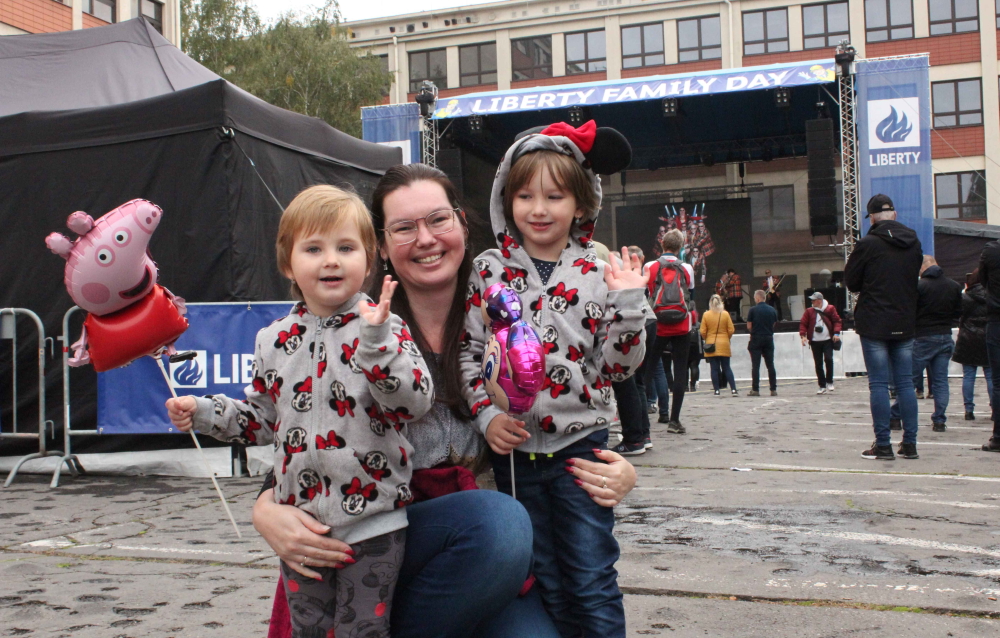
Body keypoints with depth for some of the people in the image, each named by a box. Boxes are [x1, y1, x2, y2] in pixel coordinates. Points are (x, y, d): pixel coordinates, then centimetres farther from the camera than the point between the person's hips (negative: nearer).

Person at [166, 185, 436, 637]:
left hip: (371, 521, -4)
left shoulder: (385, 328, -9)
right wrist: (204, 413, 4)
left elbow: (416, 401, -22)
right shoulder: (275, 340, 5)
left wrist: (376, 340, -31)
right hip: (299, 521, 5)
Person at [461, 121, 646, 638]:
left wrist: (627, 302, -16)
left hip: (580, 444, -2)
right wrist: (487, 415, -9)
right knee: (545, 584, 13)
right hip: (513, 447, 2)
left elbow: (616, 367, -4)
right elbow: (469, 352, 3)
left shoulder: (598, 275, -2)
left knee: (591, 581, 1)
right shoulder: (489, 271, 2)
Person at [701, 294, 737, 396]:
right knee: (726, 368, 6)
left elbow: (703, 332, -4)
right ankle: (734, 389, 1)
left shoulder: (706, 315, -5)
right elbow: (731, 330, -2)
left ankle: (717, 390, 3)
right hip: (724, 345, 1)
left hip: (711, 345, -1)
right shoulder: (725, 314, -4)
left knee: (714, 369, 4)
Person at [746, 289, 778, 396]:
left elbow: (749, 326, -6)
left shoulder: (753, 310, -8)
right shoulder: (772, 310, 3)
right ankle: (773, 389, 7)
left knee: (755, 366, -1)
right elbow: (773, 325, 9)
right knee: (770, 365, 7)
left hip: (756, 338, -4)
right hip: (769, 339, 4)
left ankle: (755, 390, -3)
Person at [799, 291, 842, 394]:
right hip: (815, 341, 2)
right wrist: (803, 335, -7)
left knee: (828, 359, -16)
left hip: (828, 340, -2)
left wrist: (836, 333, -10)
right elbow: (803, 323, 6)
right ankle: (822, 386, 10)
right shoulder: (809, 311, 7)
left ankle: (829, 382, 2)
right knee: (818, 363, 2)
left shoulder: (830, 309, 3)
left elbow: (837, 321, 3)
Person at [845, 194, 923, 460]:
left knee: (879, 384, -2)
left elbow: (851, 282, -3)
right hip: (905, 324, 5)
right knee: (905, 383, 9)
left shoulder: (868, 244, -10)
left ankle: (883, 444, -2)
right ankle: (909, 443, 9)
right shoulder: (914, 243, 6)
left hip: (874, 325, -4)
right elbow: (915, 278, 17)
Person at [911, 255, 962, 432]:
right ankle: (940, 420, 5)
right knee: (941, 380, 7)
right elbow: (958, 313, 11)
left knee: (910, 378, 2)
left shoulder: (919, 286, -13)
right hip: (946, 337, 4)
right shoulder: (954, 286, 3)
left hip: (923, 338, -4)